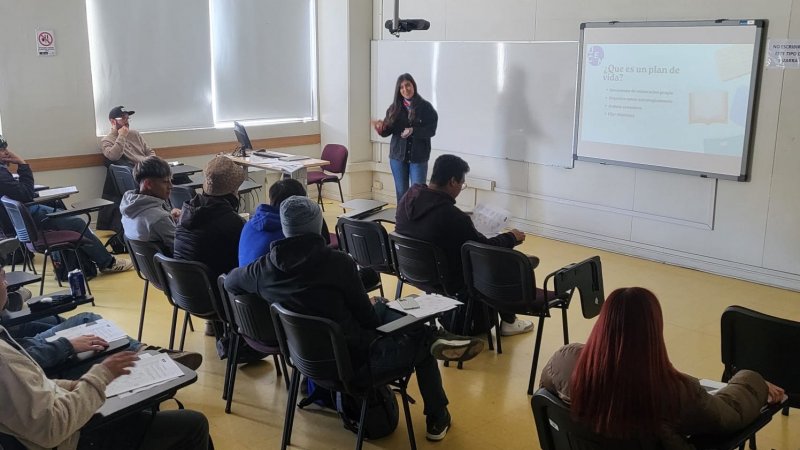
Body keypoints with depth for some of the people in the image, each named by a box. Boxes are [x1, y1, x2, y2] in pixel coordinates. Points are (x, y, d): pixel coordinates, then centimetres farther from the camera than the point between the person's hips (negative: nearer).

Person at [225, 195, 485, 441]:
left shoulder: (265, 267, -10)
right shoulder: (337, 262, -24)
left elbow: (230, 282, 12)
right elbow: (365, 314, -11)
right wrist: (378, 327, 13)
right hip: (351, 357, -6)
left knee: (382, 309, 25)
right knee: (421, 341, 18)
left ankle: (434, 337, 21)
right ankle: (438, 420, 28)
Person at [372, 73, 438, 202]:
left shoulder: (425, 107, -5)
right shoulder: (395, 108, 4)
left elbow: (431, 130, -9)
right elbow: (388, 130, 3)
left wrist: (413, 131, -24)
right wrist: (381, 128, -20)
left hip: (418, 157, -3)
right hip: (398, 156, 3)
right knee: (401, 193, 10)